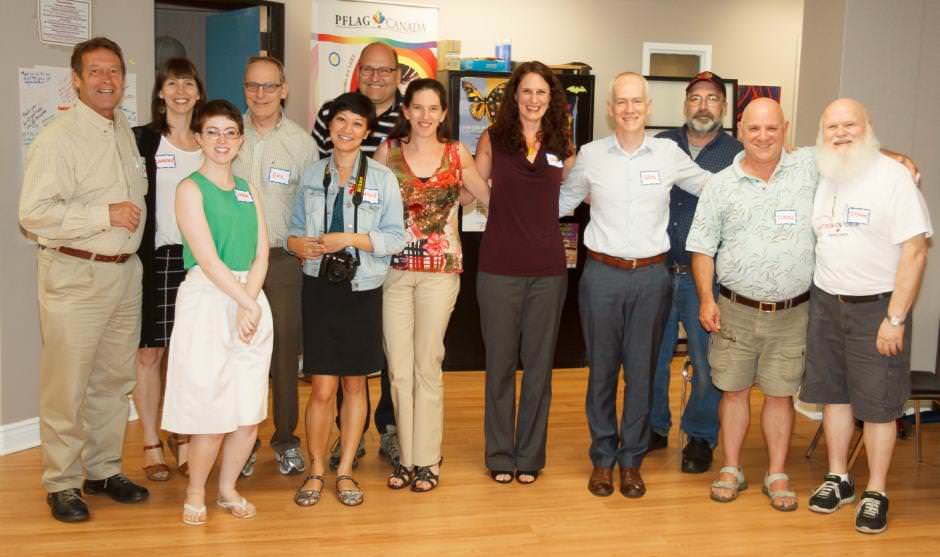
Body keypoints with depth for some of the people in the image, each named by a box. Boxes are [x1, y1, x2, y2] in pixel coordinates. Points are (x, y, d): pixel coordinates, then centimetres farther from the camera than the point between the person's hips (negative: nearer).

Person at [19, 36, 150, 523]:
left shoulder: (125, 130, 11)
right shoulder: (58, 138, -12)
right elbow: (34, 214, -19)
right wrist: (106, 214, -20)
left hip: (125, 272, 7)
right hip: (74, 276, -7)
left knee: (114, 380, 15)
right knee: (67, 387, 0)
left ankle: (104, 470, 29)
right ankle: (61, 484, 14)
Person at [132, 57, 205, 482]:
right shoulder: (142, 140, -1)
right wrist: (134, 253, -11)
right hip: (153, 257, -3)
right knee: (149, 352, 2)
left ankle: (182, 439, 20)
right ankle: (151, 444, 13)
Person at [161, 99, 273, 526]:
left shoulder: (248, 191, 13)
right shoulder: (190, 189, -3)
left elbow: (261, 255, 5)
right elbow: (208, 259, -12)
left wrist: (251, 305, -10)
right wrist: (247, 302, -14)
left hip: (250, 299, 5)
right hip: (207, 300, -5)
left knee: (249, 413, 6)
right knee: (211, 412, -4)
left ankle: (228, 488, 25)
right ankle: (195, 494, 17)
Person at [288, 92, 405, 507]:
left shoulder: (382, 178, 0)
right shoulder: (312, 175, 7)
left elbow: (395, 237, -4)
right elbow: (294, 229, 10)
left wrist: (351, 239, -16)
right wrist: (300, 244, -12)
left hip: (363, 290, 0)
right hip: (320, 288, 1)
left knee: (355, 384, 9)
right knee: (322, 389, -1)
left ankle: (345, 471, 21)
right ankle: (316, 470, 17)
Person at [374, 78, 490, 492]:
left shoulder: (457, 154, 3)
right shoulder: (387, 152, 3)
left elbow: (487, 194, 13)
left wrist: (450, 202, 3)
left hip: (440, 270, -1)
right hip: (395, 268, 1)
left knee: (427, 366, 3)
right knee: (398, 368, 4)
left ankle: (426, 460, 14)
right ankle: (406, 457, 17)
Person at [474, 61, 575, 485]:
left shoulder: (561, 145, 7)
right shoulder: (493, 139, 2)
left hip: (548, 268, 2)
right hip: (499, 267, -2)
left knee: (539, 363, 9)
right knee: (500, 362, 7)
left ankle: (530, 456, 22)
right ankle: (500, 455, 21)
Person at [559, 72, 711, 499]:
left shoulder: (669, 154, 3)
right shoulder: (590, 155, 2)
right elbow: (562, 200, 14)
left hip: (651, 275, 1)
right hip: (602, 274, 0)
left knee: (642, 370, 7)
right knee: (602, 368, 7)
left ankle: (632, 460, 21)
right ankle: (602, 458, 20)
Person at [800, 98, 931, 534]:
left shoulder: (892, 176, -13)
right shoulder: (819, 177, 6)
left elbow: (914, 251, -15)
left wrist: (895, 318, -17)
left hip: (876, 307, -5)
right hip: (825, 303, 5)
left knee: (877, 405, 4)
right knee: (834, 395, 13)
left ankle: (875, 493, 18)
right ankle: (838, 479, 28)